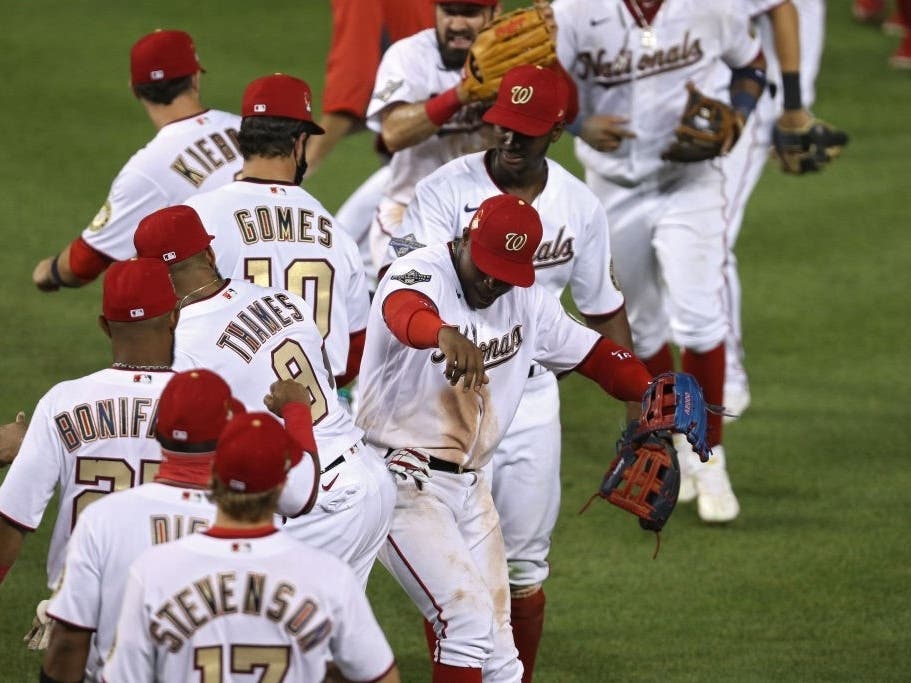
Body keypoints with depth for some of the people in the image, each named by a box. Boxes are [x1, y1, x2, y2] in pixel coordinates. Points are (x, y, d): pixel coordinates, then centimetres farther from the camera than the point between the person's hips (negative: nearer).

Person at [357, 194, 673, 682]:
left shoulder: (526, 301, 6)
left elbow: (591, 353, 10)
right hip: (403, 479, -7)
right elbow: (406, 313, -40)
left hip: (471, 487, 7)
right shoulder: (418, 275, -16)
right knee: (469, 618, -20)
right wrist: (447, 336, -64)